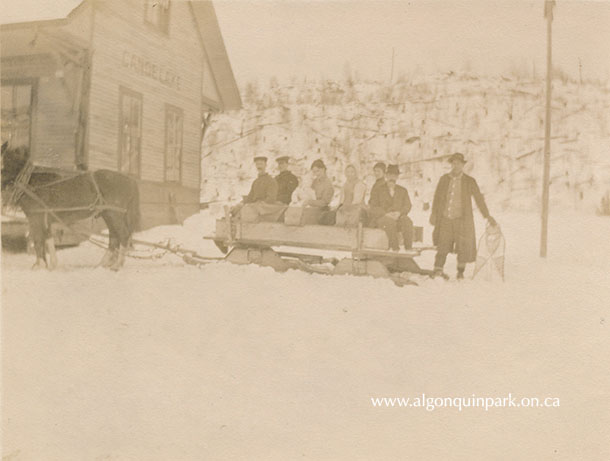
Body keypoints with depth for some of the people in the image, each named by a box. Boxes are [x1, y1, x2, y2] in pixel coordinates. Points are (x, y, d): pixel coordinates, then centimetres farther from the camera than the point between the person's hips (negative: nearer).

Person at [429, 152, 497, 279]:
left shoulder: (470, 181, 2)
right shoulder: (444, 179, 8)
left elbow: (479, 199, 6)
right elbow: (437, 197, 12)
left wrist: (487, 216, 5)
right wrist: (433, 213, 6)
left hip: (461, 219, -1)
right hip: (445, 219, 1)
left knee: (463, 247, 3)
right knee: (443, 245, -3)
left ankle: (460, 272, 19)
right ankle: (437, 270, 3)